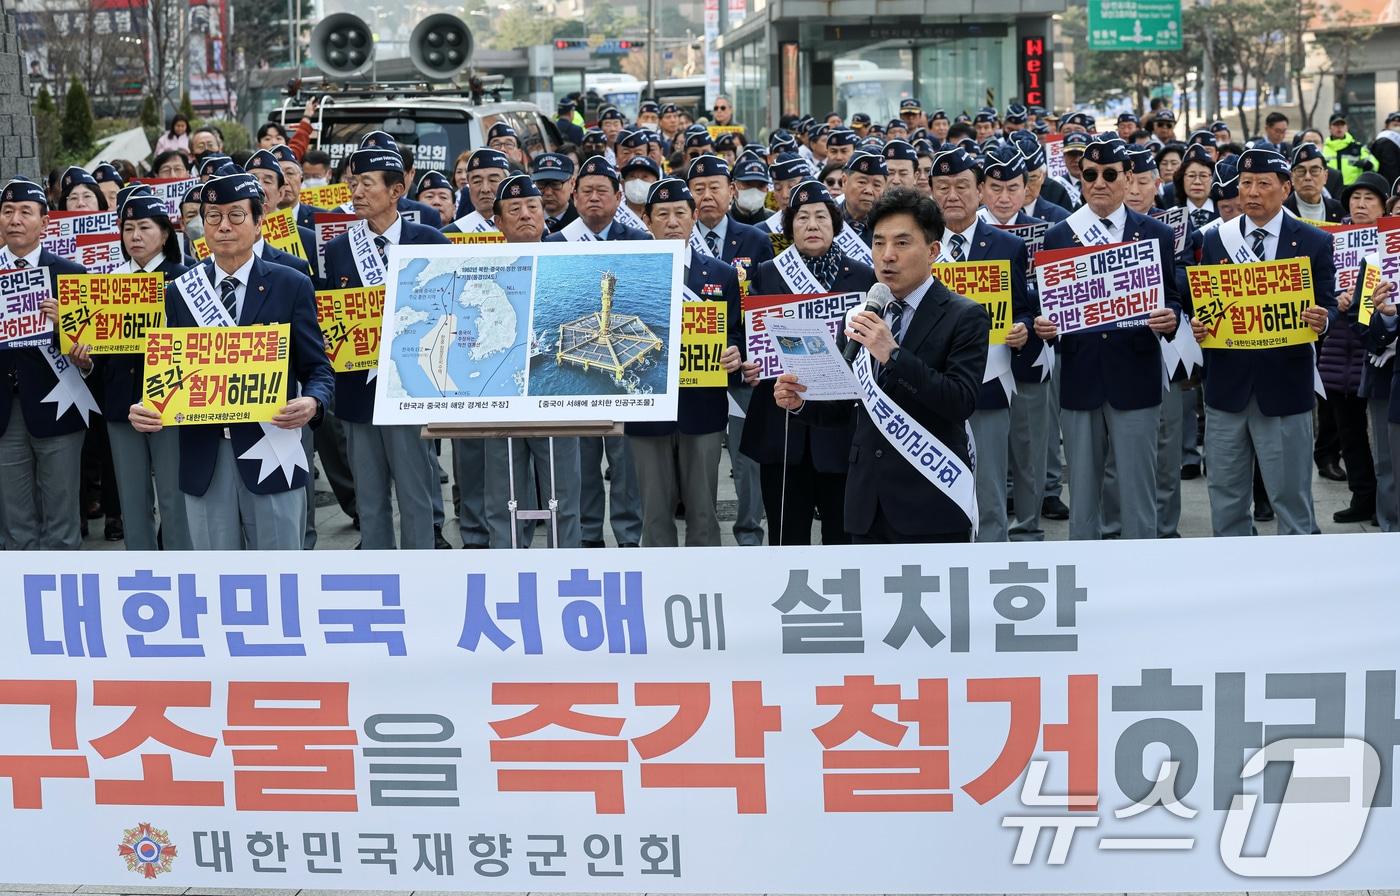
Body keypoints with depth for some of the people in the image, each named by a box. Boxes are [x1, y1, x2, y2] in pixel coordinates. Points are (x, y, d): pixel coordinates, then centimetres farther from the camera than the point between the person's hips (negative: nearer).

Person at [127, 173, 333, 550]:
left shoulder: (292, 286, 2)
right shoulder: (180, 292, 8)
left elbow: (317, 367, 2)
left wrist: (312, 403, -20)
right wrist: (144, 410, -10)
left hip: (270, 455, -2)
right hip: (204, 458, 2)